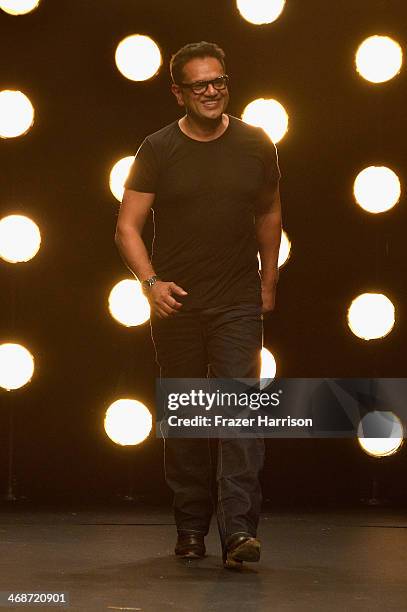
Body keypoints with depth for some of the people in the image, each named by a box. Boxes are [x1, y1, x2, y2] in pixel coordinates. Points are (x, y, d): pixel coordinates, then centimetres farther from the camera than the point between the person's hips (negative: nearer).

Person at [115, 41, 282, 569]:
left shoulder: (256, 145, 4)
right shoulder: (157, 150, -1)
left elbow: (269, 214, 19)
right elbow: (128, 227, -2)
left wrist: (269, 277, 17)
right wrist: (150, 281, -15)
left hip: (239, 304, 0)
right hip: (176, 303, 0)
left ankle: (239, 529, -17)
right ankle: (191, 527, 19)